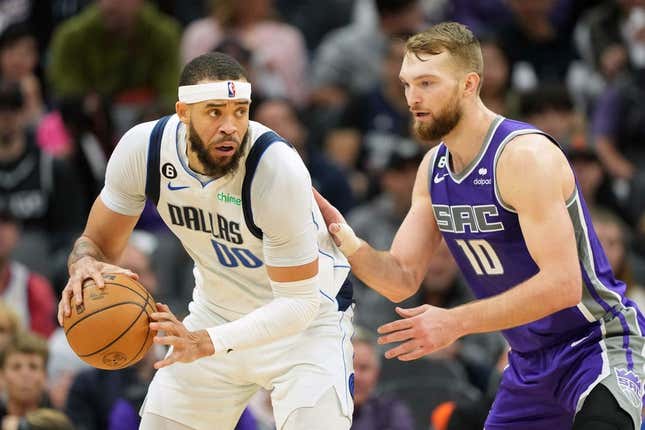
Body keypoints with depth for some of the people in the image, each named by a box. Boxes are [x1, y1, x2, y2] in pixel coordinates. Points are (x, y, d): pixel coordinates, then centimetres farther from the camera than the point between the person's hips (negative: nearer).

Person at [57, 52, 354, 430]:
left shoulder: (278, 168, -32)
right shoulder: (143, 148, -19)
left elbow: (298, 302, -28)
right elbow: (98, 241, -5)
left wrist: (206, 342, -40)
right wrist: (86, 265, -31)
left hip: (307, 314, -4)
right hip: (218, 308, 4)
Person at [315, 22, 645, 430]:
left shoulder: (524, 155, -21)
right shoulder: (434, 168, 5)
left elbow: (562, 284, -29)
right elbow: (402, 280, 6)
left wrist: (455, 322, -30)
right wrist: (346, 240, -13)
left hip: (600, 345, -9)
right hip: (531, 362, 9)